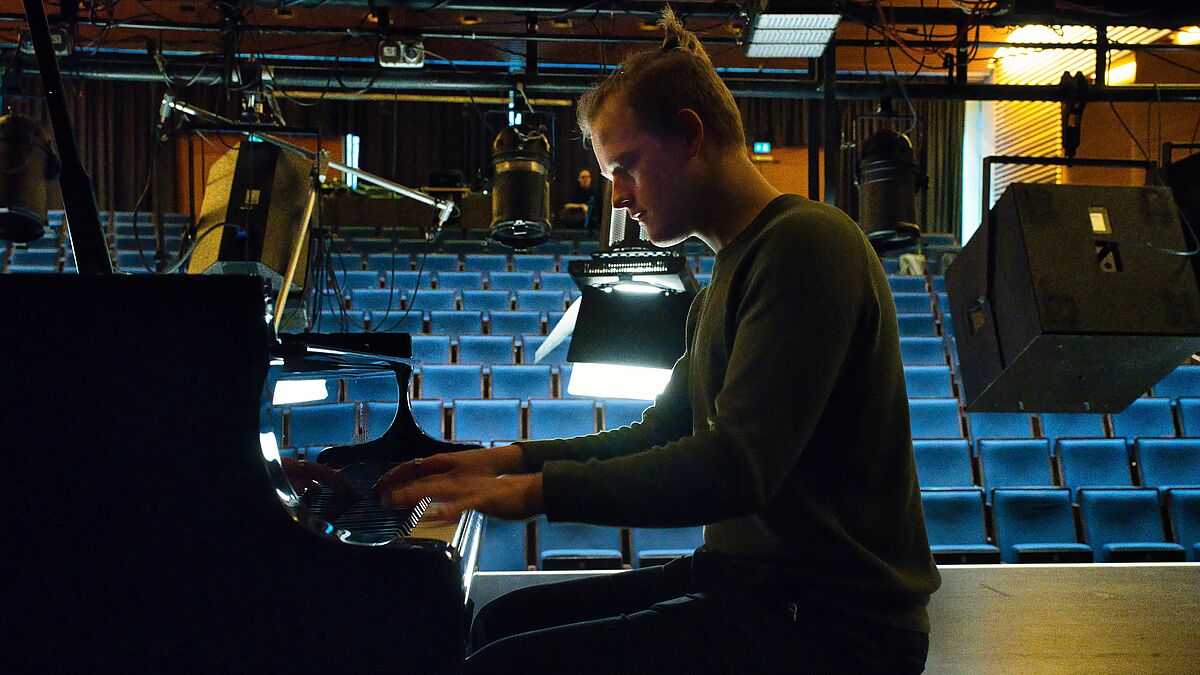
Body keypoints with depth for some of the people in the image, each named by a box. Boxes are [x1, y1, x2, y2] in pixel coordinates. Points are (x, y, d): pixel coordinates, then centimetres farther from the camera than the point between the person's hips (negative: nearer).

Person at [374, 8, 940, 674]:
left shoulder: (807, 240, -16)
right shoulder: (728, 275, 17)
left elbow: (736, 468, -25)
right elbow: (658, 436, 21)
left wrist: (536, 490, -20)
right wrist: (511, 459, 9)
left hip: (830, 620, -9)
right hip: (744, 576, 10)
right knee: (505, 620, 9)